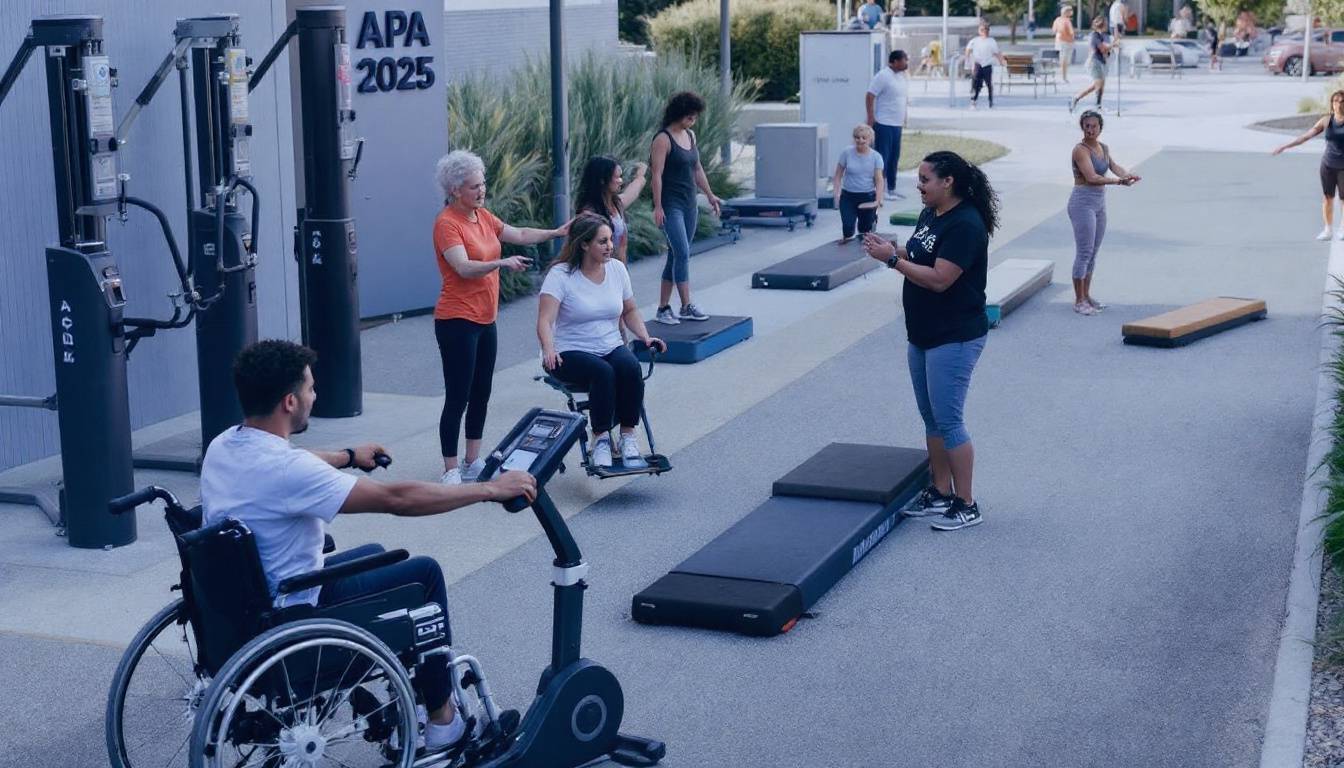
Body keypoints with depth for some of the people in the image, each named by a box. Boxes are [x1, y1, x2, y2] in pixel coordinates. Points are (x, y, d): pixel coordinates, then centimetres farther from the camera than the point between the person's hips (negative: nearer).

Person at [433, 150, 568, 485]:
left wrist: (555, 233, 7)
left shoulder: (482, 216, 9)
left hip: (485, 320, 9)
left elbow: (519, 235, 17)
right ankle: (451, 471, 1)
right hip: (457, 322, -9)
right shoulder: (447, 223, -15)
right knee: (458, 398, -5)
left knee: (481, 394, 14)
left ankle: (473, 463, 24)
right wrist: (502, 262, -40)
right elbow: (464, 268, -27)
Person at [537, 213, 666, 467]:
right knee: (603, 372, -35)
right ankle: (600, 439, -21)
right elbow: (545, 321, -19)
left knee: (631, 368, -29)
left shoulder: (617, 268, 6)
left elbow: (630, 310, 19)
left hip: (611, 348, 4)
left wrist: (646, 337, 2)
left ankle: (628, 437, -19)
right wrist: (548, 349, -37)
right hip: (570, 353, -4)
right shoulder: (560, 275, -11)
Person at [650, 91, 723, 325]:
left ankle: (664, 307, 15)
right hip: (670, 205, -8)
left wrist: (709, 194, 23)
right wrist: (658, 207, -18)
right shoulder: (663, 139, -12)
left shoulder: (690, 136, 12)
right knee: (682, 253, -13)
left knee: (676, 256, 9)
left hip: (689, 204, 8)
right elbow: (657, 174, -15)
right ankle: (686, 307, -9)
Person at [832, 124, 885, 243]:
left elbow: (878, 180, -8)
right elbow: (838, 176, 1)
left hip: (868, 197, 0)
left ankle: (873, 218, 46)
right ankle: (847, 236, 22)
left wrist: (878, 199, -20)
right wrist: (837, 194, -10)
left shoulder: (876, 157, -5)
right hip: (848, 196, 0)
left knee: (865, 229, 8)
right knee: (848, 226, -17)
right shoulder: (847, 153, -5)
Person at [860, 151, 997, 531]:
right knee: (931, 417, 15)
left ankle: (966, 505, 4)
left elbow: (939, 279, -26)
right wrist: (891, 248, -3)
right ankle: (941, 493, 27)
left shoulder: (965, 225, -21)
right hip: (923, 335, 10)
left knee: (948, 420, -5)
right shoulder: (930, 215, 8)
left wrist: (892, 259, -22)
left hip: (954, 339, -10)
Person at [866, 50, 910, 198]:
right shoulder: (883, 76, -13)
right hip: (884, 124, -8)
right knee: (882, 157, -5)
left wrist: (904, 119, 19)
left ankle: (891, 189, 20)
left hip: (897, 124, 8)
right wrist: (871, 119, -18)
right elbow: (869, 96, -15)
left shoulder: (903, 76, 11)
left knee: (894, 157, 12)